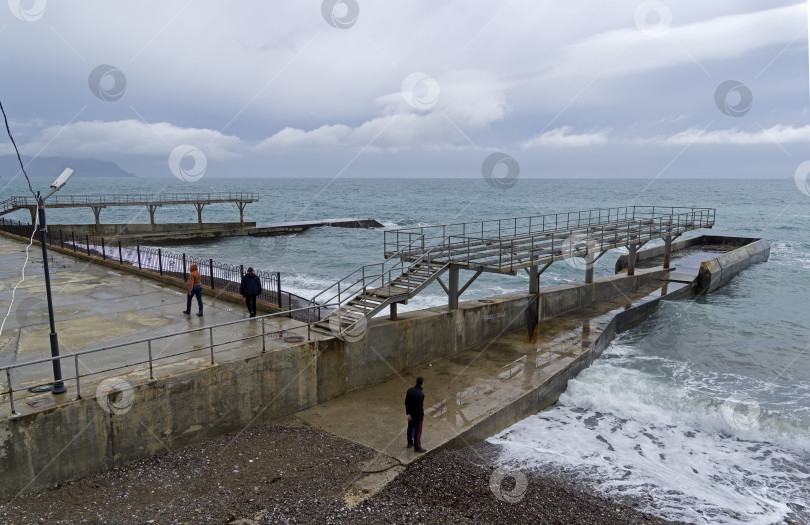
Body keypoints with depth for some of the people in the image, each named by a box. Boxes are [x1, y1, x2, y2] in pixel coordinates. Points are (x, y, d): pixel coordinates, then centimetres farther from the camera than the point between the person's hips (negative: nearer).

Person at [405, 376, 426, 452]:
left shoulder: (410, 390, -9)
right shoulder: (420, 394, -30)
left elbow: (406, 402, -5)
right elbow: (419, 407, -26)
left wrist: (408, 413, -2)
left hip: (410, 414, 7)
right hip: (418, 415, -7)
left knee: (410, 428, 23)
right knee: (417, 431, 9)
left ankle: (410, 443, 41)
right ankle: (417, 447, 21)